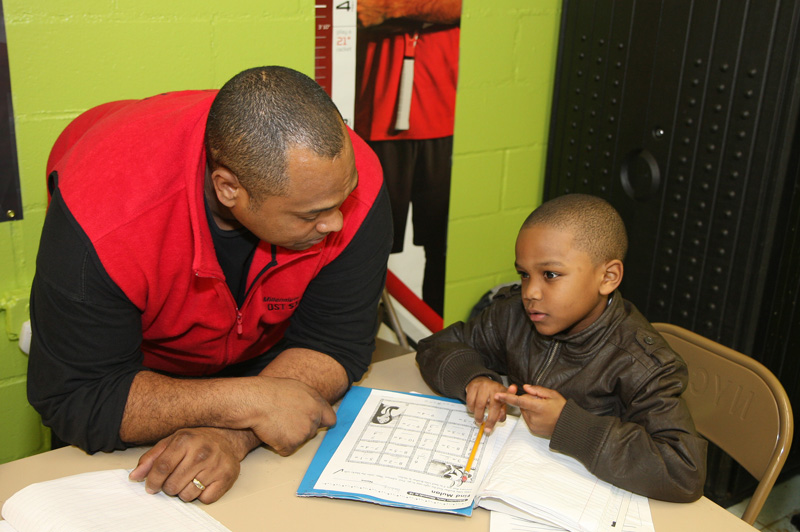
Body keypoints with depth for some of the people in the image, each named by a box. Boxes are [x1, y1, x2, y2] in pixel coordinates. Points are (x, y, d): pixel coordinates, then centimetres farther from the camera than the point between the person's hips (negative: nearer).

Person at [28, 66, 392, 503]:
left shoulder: (346, 177, -32)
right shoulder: (101, 216, -39)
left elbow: (335, 344, -24)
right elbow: (74, 399, -31)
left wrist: (232, 437, -40)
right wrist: (249, 403, -41)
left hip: (263, 354, 2)